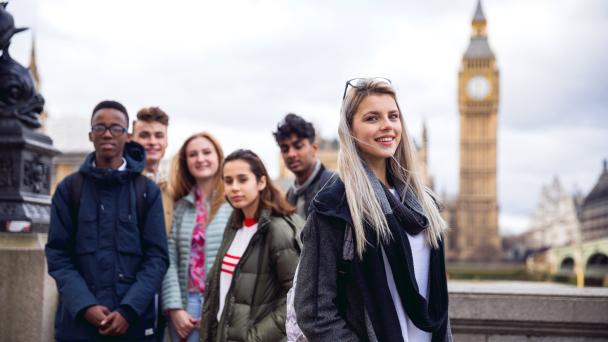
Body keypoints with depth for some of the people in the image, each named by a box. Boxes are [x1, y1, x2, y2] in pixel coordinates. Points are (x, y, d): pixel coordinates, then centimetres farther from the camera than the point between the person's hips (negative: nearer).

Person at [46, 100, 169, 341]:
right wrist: (84, 306, -13)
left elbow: (157, 257, -1)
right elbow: (58, 254, 1)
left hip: (134, 322, 0)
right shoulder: (69, 189, 5)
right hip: (77, 321, 0)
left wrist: (129, 310, -13)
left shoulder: (148, 191, 4)